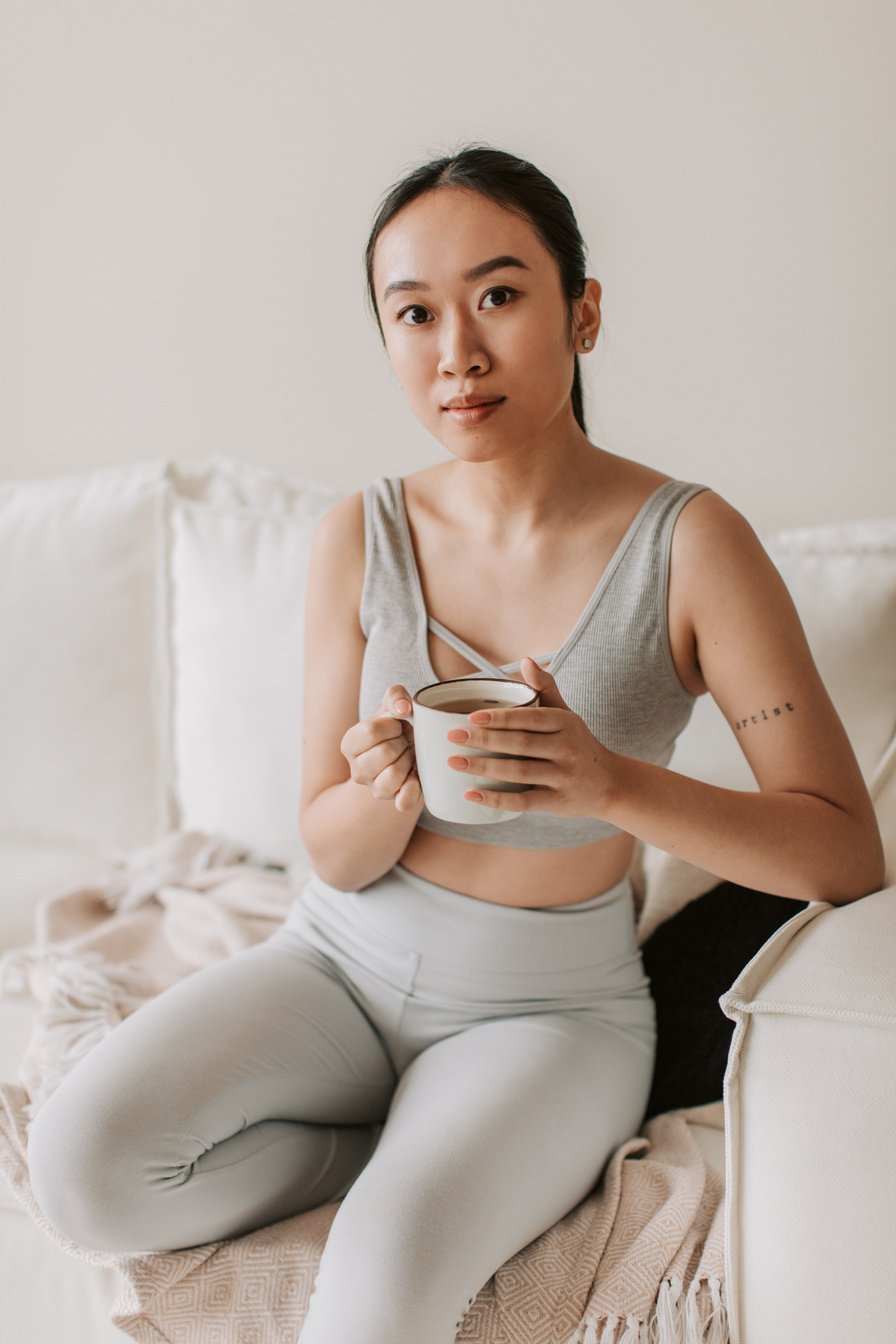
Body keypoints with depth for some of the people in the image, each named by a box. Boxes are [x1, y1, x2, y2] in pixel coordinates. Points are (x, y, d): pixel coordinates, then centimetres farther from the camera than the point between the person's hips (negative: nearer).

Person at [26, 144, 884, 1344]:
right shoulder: (361, 536, -5)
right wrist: (391, 790, -27)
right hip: (347, 958, 5)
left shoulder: (688, 544, -14)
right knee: (83, 1163, -18)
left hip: (548, 1006, -4)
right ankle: (438, 1163, -1)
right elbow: (335, 856, -2)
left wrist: (615, 784, -32)